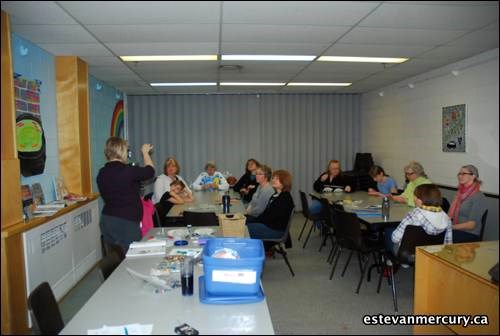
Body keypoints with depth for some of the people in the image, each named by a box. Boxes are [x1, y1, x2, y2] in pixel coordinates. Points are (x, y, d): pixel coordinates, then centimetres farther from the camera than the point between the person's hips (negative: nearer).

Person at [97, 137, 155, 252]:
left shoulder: (101, 173, 3)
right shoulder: (128, 171, -17)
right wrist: (145, 152, 17)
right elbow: (150, 170, 0)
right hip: (127, 222, -7)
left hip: (106, 220, 7)